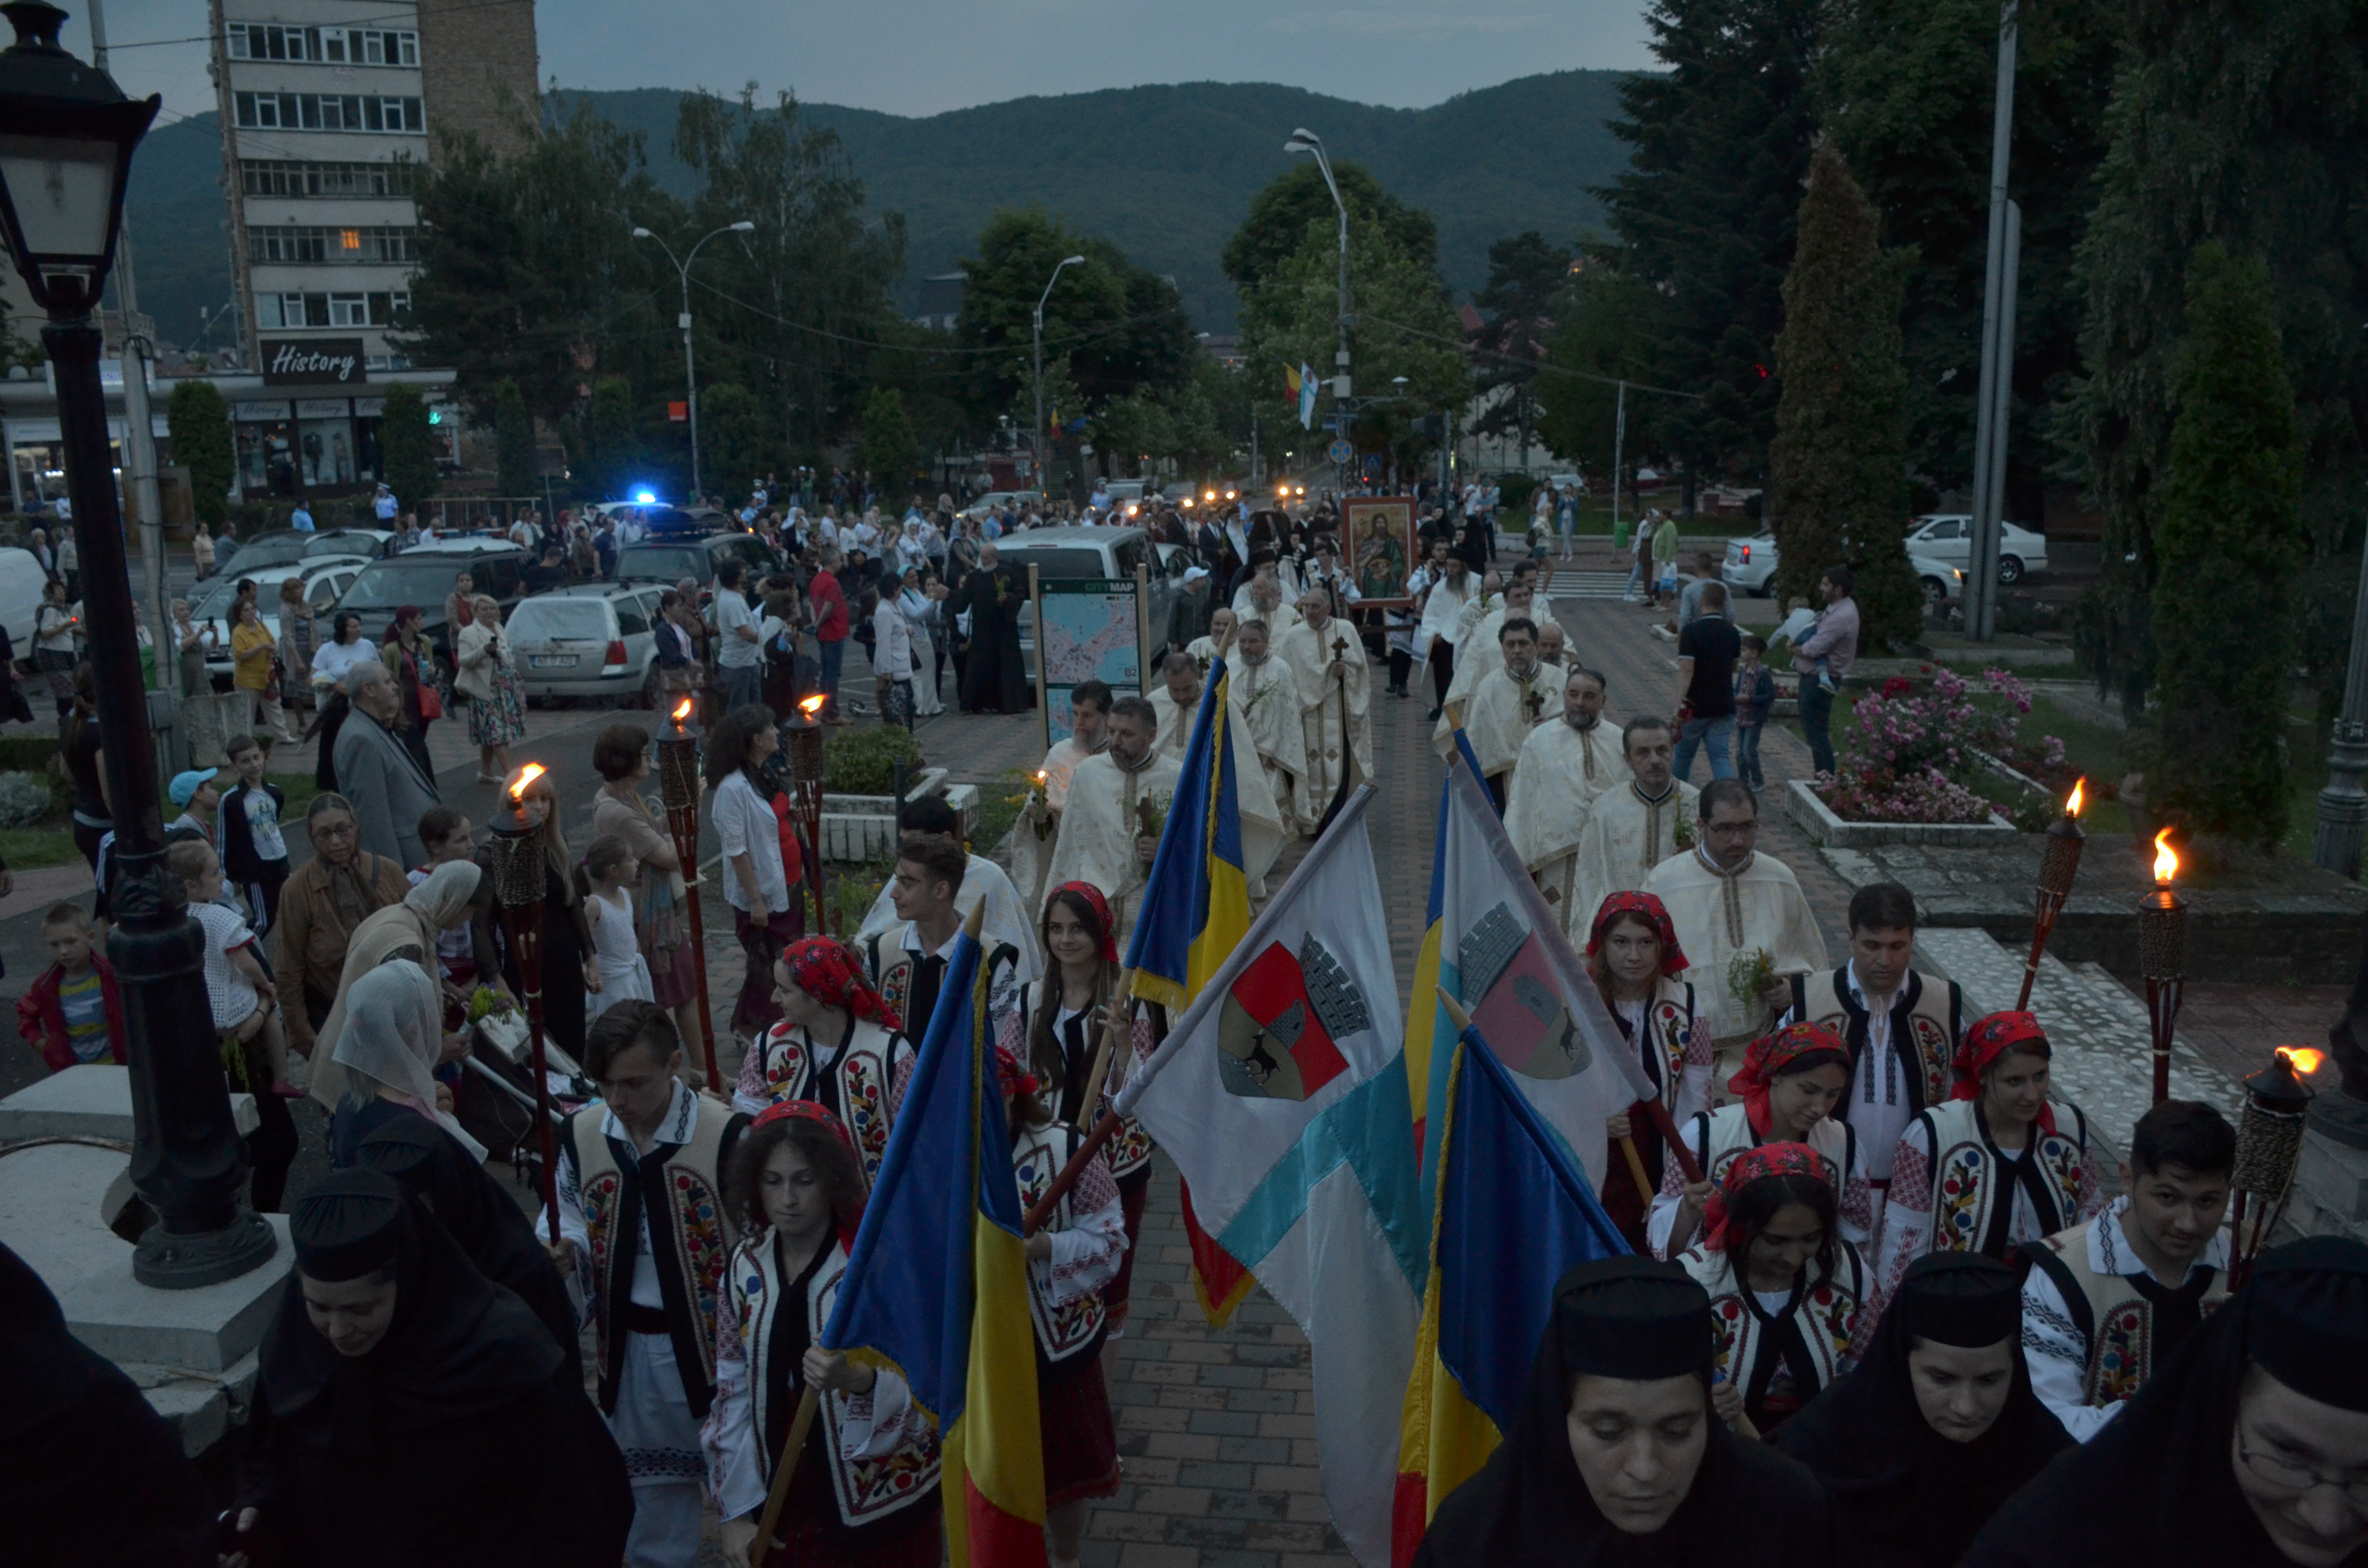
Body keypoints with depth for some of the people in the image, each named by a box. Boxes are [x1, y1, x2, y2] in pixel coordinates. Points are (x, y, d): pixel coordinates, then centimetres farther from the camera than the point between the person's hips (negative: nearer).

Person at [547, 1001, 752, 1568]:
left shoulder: (727, 1133, -21)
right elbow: (571, 1215, 10)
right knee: (650, 1478, 22)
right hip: (629, 1341, 4)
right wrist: (562, 1249, -13)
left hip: (711, 1333, -4)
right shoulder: (581, 1131, -7)